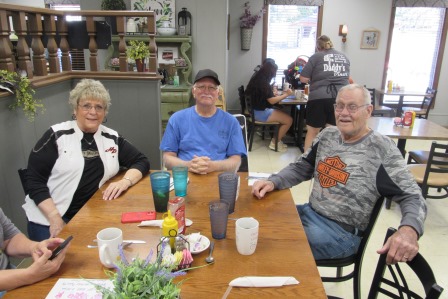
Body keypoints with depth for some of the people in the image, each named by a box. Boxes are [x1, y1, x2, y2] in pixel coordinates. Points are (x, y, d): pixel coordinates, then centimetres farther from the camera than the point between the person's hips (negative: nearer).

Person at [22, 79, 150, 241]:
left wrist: (125, 181, -13)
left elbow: (141, 161, 8)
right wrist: (55, 218, -14)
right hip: (49, 219, -2)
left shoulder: (112, 138, 5)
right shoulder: (57, 135, -4)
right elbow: (34, 179, -5)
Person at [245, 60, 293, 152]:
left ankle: (277, 139, 17)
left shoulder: (257, 78, 8)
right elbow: (272, 101, -21)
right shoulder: (263, 82, -20)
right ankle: (275, 143, 4)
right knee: (289, 120, -7)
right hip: (260, 112, -10)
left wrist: (273, 93, 10)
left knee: (284, 115, 17)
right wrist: (286, 94, -11)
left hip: (257, 109, 10)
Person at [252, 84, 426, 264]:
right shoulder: (327, 135, 6)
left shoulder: (381, 149, -12)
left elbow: (412, 197, -13)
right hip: (309, 212, 7)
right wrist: (273, 182, -7)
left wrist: (409, 229, -36)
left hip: (342, 231, -6)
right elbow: (300, 168, 13)